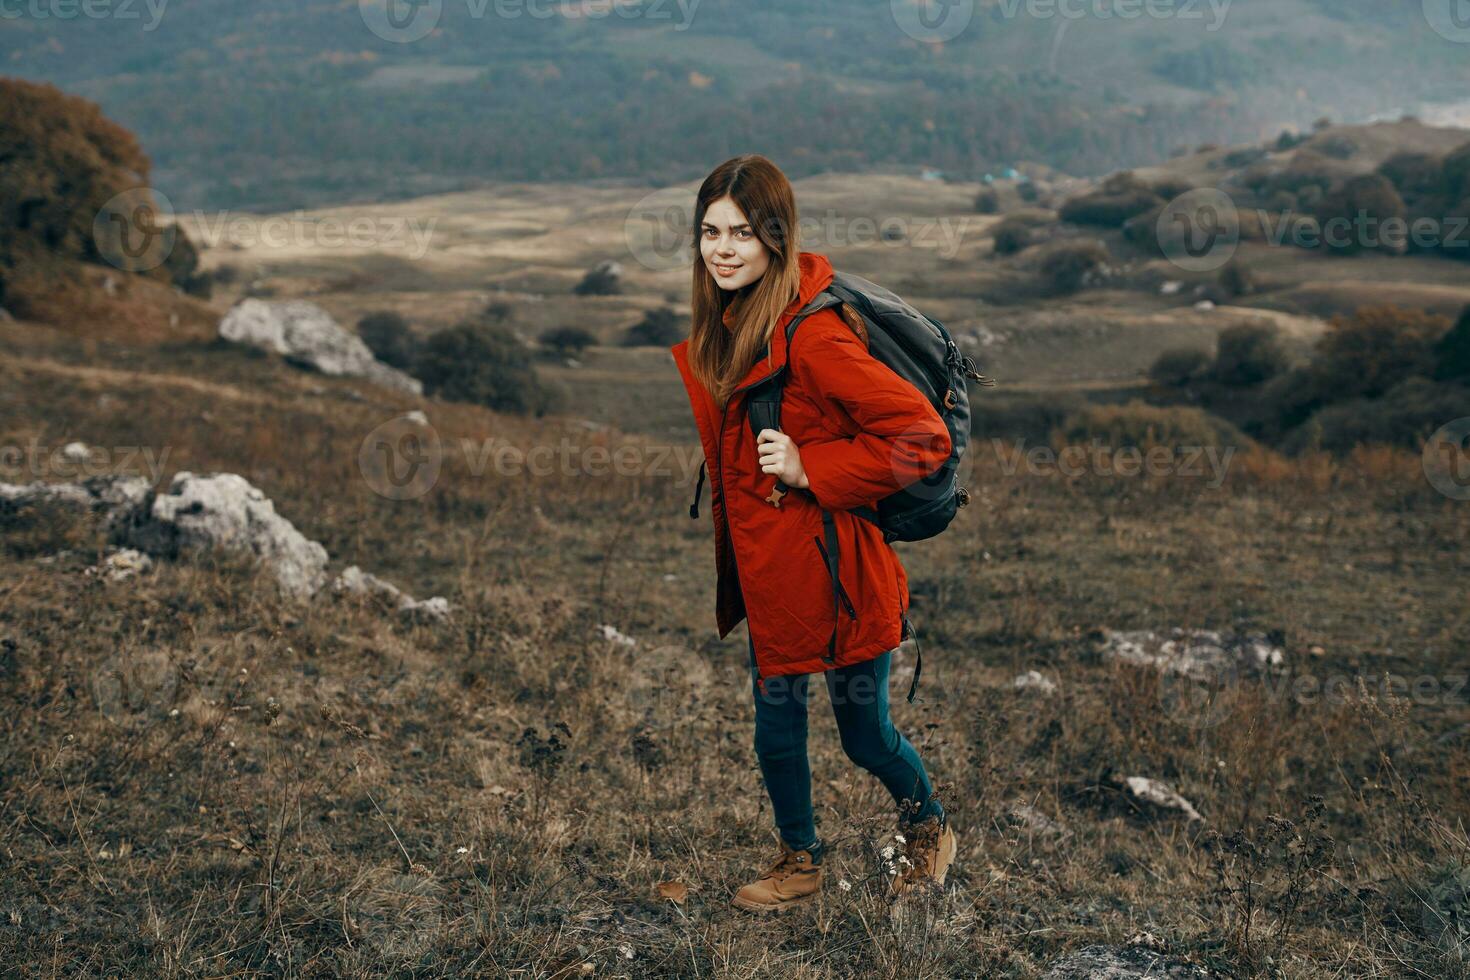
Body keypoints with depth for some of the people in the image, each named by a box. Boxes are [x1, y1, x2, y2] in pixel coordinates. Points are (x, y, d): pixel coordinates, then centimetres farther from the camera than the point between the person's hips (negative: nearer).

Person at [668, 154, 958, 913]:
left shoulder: (812, 334, -24)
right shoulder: (721, 325, 3)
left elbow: (922, 437, -25)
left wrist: (811, 469, -22)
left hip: (833, 565, -7)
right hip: (766, 564, 7)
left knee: (865, 734, 12)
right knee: (776, 730, 17)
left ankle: (929, 830, 40)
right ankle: (800, 861, 40)